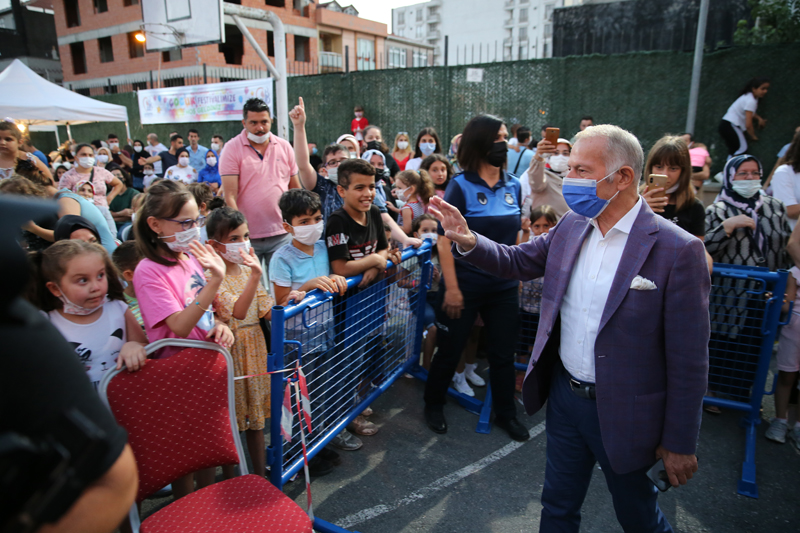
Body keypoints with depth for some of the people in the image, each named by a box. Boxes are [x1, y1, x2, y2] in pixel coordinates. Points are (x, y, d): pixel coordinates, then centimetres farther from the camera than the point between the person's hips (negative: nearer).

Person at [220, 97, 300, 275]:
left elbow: (295, 189, 13)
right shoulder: (233, 149, -3)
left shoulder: (284, 147, 8)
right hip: (247, 236, -2)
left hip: (281, 234, 3)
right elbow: (230, 195, -8)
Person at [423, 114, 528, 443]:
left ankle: (505, 414, 35)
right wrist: (452, 288, -18)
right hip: (466, 287, -4)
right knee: (450, 350, 10)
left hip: (504, 288, 5)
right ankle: (433, 405, 34)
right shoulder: (461, 186, -11)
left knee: (504, 353, 15)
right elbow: (445, 240, -14)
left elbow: (517, 234, 14)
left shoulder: (513, 186, 4)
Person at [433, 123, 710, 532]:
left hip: (623, 413, -4)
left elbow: (688, 360, -15)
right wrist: (468, 240, -12)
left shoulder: (677, 250, -20)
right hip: (564, 395, 5)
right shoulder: (571, 226, -3)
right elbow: (516, 261, 8)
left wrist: (680, 444, -9)